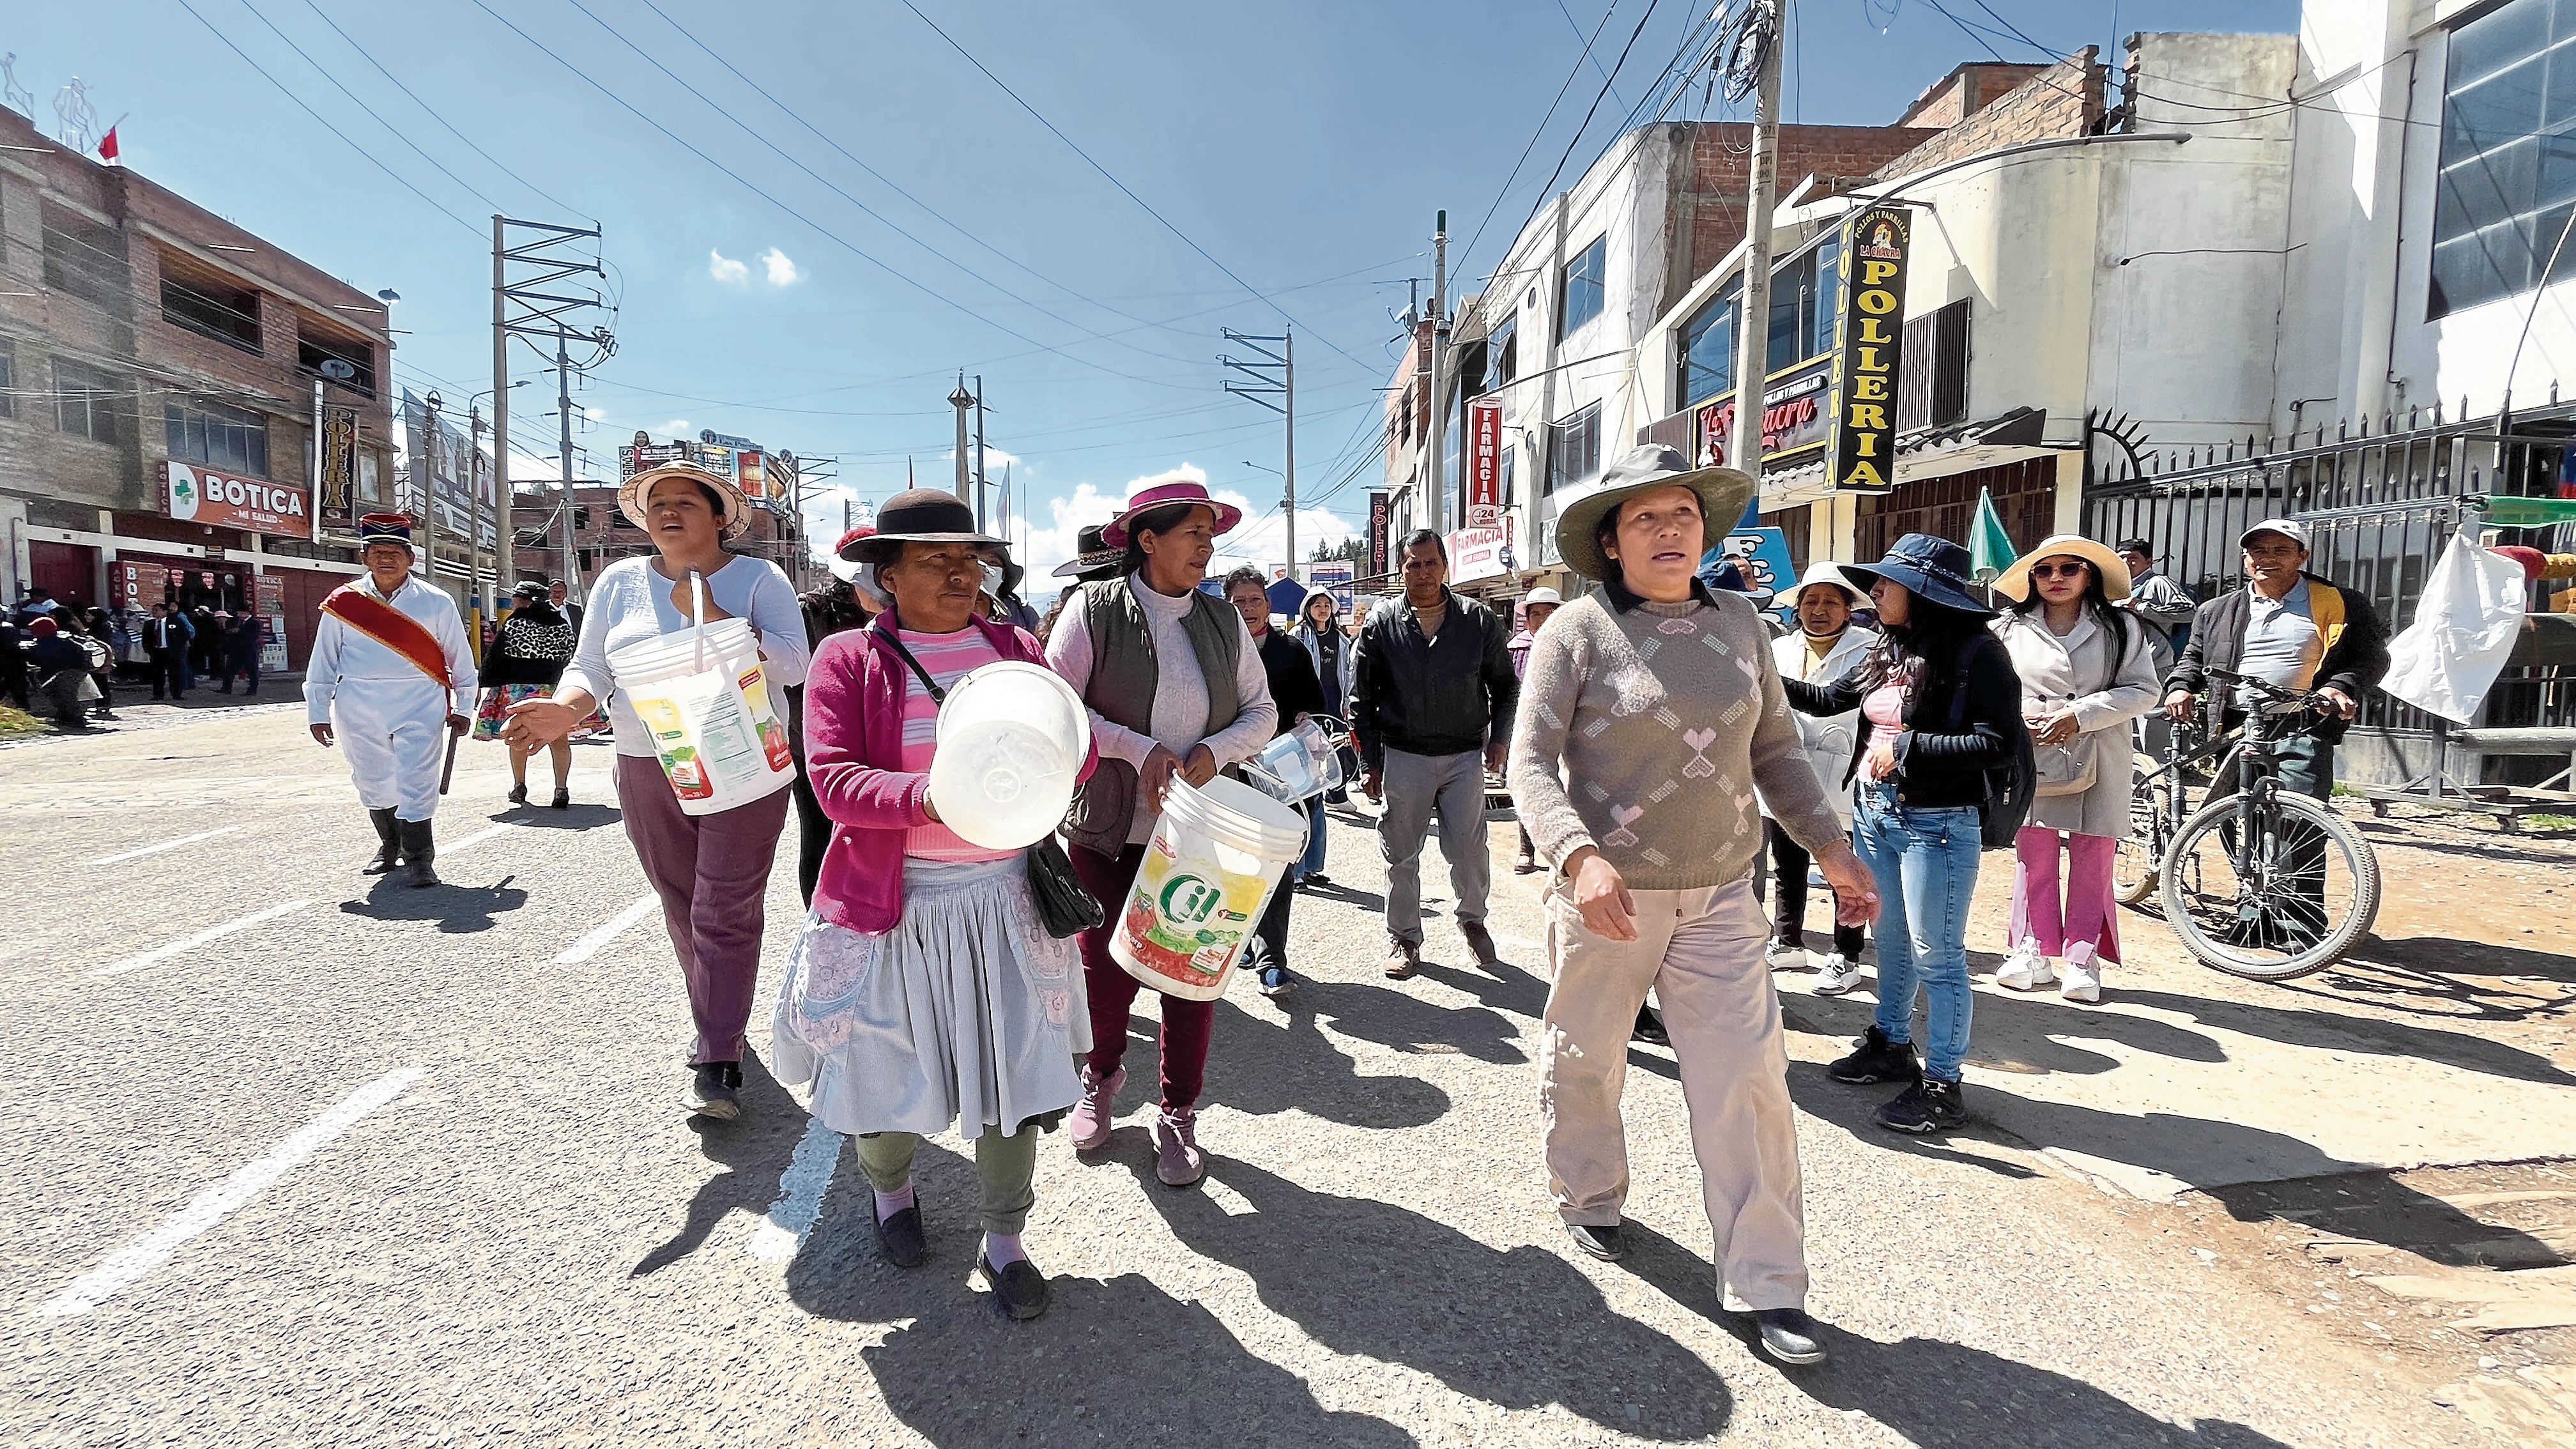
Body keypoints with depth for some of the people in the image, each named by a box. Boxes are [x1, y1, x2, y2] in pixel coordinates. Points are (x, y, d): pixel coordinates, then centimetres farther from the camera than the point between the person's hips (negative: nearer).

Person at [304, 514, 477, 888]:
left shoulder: (436, 602, 1)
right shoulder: (342, 603, 3)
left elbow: (461, 659, 8)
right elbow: (322, 663, 9)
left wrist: (462, 708, 9)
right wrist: (318, 713, 7)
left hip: (420, 706, -2)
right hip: (360, 709, 2)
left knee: (417, 783, -8)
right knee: (373, 783, 13)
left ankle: (419, 859, -1)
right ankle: (389, 848, 32)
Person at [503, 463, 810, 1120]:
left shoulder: (758, 578, -1)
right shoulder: (619, 582, 9)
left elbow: (791, 664, -12)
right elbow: (591, 667, 8)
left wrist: (712, 616, -21)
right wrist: (566, 709, -14)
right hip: (648, 774, 4)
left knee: (726, 916, -6)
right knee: (682, 910, 12)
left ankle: (718, 1067, -4)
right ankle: (718, 1024, 31)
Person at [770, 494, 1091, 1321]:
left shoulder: (1015, 648, 8)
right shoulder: (849, 658, -2)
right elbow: (832, 778, -12)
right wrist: (929, 796, -29)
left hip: (1005, 894, 3)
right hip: (895, 901, -2)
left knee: (1016, 1065, 4)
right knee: (886, 1065, 10)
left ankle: (1003, 1239, 25)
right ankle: (889, 1185, 44)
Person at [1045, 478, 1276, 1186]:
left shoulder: (1223, 620, 4)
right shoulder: (1095, 609, -7)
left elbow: (1262, 712, 7)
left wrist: (1214, 751, -13)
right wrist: (1139, 750, -19)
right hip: (1109, 833, -3)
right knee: (1107, 971, 3)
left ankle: (1178, 1116, 26)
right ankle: (1101, 1077, 36)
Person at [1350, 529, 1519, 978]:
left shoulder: (1478, 620, 0)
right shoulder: (1381, 624, -1)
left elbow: (1505, 684, 13)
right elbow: (1362, 699, 4)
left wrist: (1499, 737, 3)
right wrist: (1370, 763, 1)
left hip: (1465, 756, 0)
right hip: (1403, 756, 0)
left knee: (1468, 849, 2)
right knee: (1401, 854, 6)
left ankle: (1472, 919, 29)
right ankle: (1404, 937, 22)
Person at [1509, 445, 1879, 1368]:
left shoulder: (1740, 625, 5)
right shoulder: (1579, 630, -9)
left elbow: (1774, 749, 15)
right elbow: (1532, 763, -13)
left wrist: (1829, 846, 9)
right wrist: (1578, 855, -29)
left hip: (1720, 896, 3)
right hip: (1607, 893, -3)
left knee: (1748, 1081, 0)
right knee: (1584, 1061, 14)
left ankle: (1767, 1285, 12)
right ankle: (1589, 1199, 41)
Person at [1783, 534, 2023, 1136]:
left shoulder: (1975, 652, -14)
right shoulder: (1888, 651, 8)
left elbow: (2001, 743, -21)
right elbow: (1826, 699, 19)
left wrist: (1908, 747, -21)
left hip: (1935, 824, -7)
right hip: (1875, 813, 8)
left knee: (1936, 956, 1)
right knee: (1892, 943, 20)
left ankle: (1943, 1084, 12)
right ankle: (1892, 1047, 36)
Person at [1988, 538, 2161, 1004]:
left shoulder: (2121, 628, 4)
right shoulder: (2010, 629, 7)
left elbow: (2143, 690, -3)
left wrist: (2080, 715, -14)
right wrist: (2020, 717, -10)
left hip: (2099, 760, -1)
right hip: (2032, 758, 1)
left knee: (2092, 860, 3)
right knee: (2033, 856, 4)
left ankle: (2084, 959, 11)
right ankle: (2033, 953, 14)